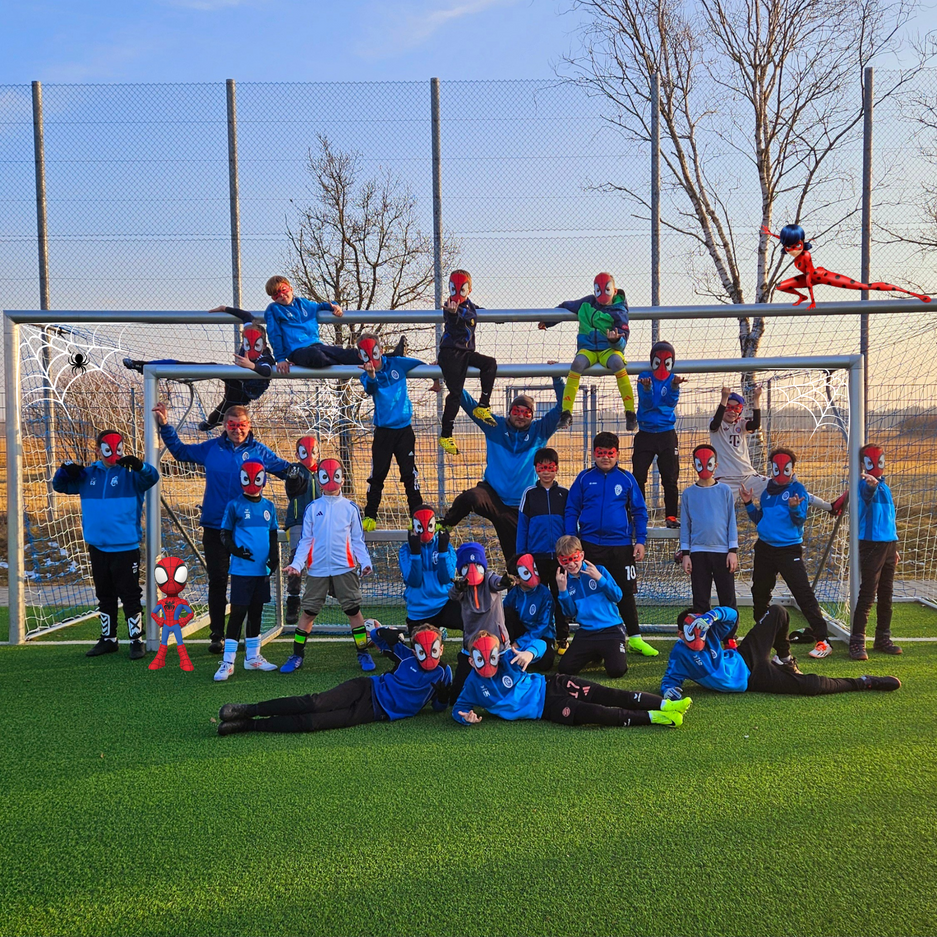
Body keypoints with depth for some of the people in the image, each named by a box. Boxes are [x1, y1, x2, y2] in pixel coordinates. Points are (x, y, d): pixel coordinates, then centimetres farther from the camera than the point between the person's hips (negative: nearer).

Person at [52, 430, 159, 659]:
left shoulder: (130, 473, -6)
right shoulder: (87, 474, 9)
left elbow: (152, 477, -22)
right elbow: (60, 485, 16)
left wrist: (138, 465, -42)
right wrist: (64, 470, -6)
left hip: (126, 547, -5)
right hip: (97, 547, 5)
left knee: (130, 595, 1)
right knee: (104, 595, 16)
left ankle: (136, 639, 11)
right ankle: (108, 639, 28)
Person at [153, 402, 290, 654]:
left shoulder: (259, 451, 2)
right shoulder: (211, 448, 6)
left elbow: (285, 469, 7)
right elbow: (180, 451, 19)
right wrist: (165, 426, 13)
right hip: (215, 527, 1)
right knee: (217, 581, 3)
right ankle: (216, 635, 12)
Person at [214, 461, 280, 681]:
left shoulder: (269, 506, 11)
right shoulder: (235, 505, -3)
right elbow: (224, 535, -1)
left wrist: (275, 557, 3)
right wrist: (235, 550, -18)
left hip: (262, 570, 5)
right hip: (241, 569, -5)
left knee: (256, 612, 13)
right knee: (238, 613, -5)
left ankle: (252, 657, 24)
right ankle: (228, 661, 1)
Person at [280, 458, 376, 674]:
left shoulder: (350, 507, 6)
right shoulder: (312, 508, 7)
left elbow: (357, 540, 7)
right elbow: (305, 540, 6)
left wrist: (365, 562, -8)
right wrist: (296, 564, -7)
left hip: (344, 568, -1)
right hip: (317, 569, 1)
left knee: (354, 611, 0)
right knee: (308, 613, 5)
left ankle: (363, 654, 12)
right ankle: (297, 656, 16)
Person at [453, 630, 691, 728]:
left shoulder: (508, 659, -4)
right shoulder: (474, 686, -3)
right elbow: (459, 707, 9)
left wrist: (529, 652, -26)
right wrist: (466, 717, -15)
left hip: (550, 685, 2)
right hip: (544, 708, -2)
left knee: (606, 695, -18)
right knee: (589, 713, -24)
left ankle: (665, 705, -21)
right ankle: (654, 718, -26)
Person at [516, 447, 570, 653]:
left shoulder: (565, 494, 4)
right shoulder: (529, 494, 3)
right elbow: (522, 527, 3)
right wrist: (521, 556, -1)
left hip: (560, 556, 0)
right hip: (536, 556, 0)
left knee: (561, 597, 7)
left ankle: (562, 639, 18)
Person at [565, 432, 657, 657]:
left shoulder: (626, 478, 4)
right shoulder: (584, 478, 4)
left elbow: (639, 511, 7)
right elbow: (571, 510, 5)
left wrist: (640, 541, 0)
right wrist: (571, 540, -2)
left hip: (621, 545, 0)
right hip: (590, 545, 0)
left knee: (625, 593, 7)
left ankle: (635, 639, 17)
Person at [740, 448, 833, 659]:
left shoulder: (797, 489, -5)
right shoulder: (767, 491, 12)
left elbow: (800, 520, -14)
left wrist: (795, 508, -33)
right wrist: (748, 504, 3)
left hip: (789, 549, -6)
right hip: (764, 548, 6)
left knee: (803, 594, -12)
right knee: (759, 593, 15)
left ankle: (823, 640, -9)